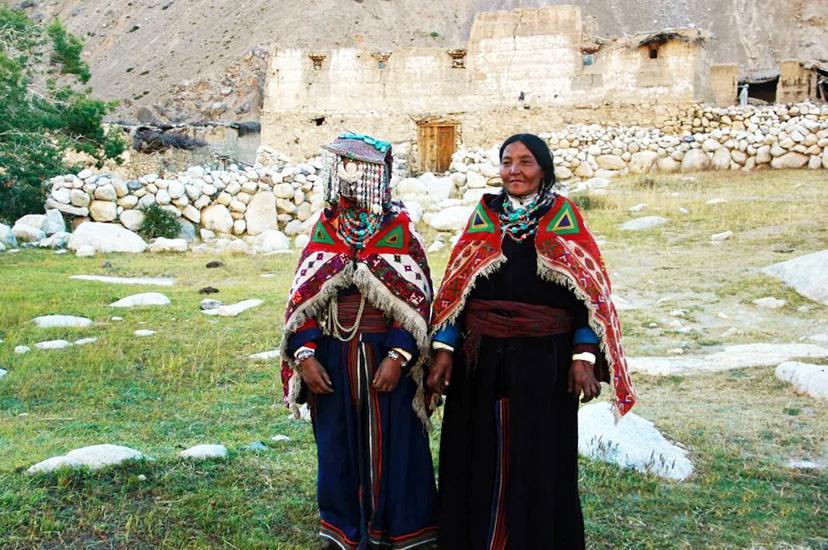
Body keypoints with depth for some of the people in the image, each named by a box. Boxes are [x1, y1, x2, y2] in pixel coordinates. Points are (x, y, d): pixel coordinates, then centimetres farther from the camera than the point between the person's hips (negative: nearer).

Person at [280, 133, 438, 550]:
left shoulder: (400, 229, -2)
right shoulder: (324, 228, 7)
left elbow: (417, 298, -6)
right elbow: (301, 298, 5)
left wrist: (398, 357, -15)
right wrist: (305, 355, -5)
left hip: (387, 359, -3)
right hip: (332, 359, 3)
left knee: (392, 448, 4)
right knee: (337, 448, 10)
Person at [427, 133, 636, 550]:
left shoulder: (564, 218, 1)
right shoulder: (484, 216, 7)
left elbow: (587, 293, -2)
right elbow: (454, 288, 4)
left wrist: (584, 357, -11)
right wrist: (443, 349, -4)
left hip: (543, 360, -2)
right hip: (482, 359, 2)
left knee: (539, 457, 6)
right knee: (480, 455, 8)